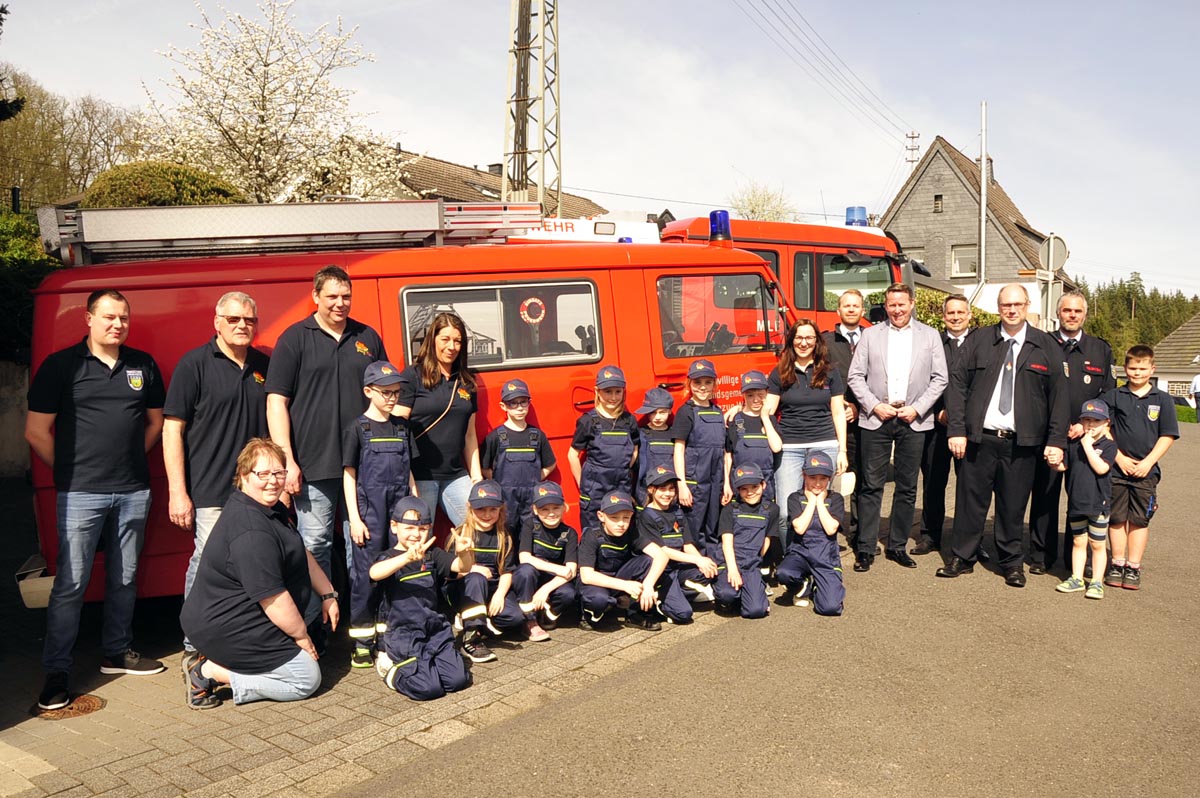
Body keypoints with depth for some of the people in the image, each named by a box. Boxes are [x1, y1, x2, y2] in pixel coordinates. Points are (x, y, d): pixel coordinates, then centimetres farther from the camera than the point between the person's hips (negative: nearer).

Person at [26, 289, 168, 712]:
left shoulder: (143, 365, 8)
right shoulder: (61, 366, -3)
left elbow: (155, 420, 18)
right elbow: (36, 432, -2)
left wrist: (130, 460, 9)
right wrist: (70, 471, 1)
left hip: (133, 491, 4)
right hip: (80, 494, -4)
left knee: (124, 578, 14)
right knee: (71, 583, -2)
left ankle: (117, 652, 29)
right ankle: (56, 672, 9)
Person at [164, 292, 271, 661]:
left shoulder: (265, 366, 11)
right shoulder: (195, 364, -3)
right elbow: (173, 428, -6)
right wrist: (177, 492, -11)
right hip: (210, 493, -4)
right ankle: (195, 646, 17)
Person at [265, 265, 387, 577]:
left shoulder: (368, 338, 11)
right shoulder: (295, 338, 1)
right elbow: (277, 401, -3)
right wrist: (287, 461, -10)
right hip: (313, 465, -3)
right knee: (315, 545, 2)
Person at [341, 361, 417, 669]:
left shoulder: (402, 427, 11)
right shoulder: (357, 429, -2)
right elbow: (349, 475, -3)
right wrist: (354, 518, -9)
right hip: (370, 510, -4)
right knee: (367, 573, -2)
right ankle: (362, 641, 6)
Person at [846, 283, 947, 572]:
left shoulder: (930, 335, 8)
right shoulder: (871, 335, 7)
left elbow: (939, 378, 5)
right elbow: (855, 376, 3)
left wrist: (918, 409, -6)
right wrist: (874, 406, -8)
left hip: (914, 420, 1)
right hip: (875, 418, -1)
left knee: (907, 488, 7)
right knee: (871, 485, 0)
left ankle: (897, 546, 18)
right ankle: (865, 548, 7)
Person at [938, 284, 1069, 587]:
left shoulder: (1046, 346, 6)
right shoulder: (978, 341, 5)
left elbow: (1058, 395, 4)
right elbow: (957, 384, 2)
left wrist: (1056, 441, -2)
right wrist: (956, 429, -6)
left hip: (1021, 443, 0)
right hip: (979, 438, 0)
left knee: (1013, 505, 8)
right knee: (971, 500, 5)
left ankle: (1012, 563, 24)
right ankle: (962, 558, 19)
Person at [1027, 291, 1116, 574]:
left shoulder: (1101, 349, 11)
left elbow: (1108, 393, 7)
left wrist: (1086, 424, -6)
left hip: (1085, 436, 1)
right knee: (1044, 494, 3)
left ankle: (1076, 557, 17)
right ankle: (1041, 555, 13)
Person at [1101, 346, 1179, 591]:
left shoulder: (1162, 399, 3)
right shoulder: (1113, 396, 2)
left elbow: (1168, 436, 1)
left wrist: (1148, 462, -9)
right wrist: (1119, 458, -8)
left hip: (1146, 471, 0)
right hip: (1116, 469, 0)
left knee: (1140, 520, 4)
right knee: (1117, 518, 5)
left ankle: (1133, 567, 13)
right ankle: (1117, 564, 16)